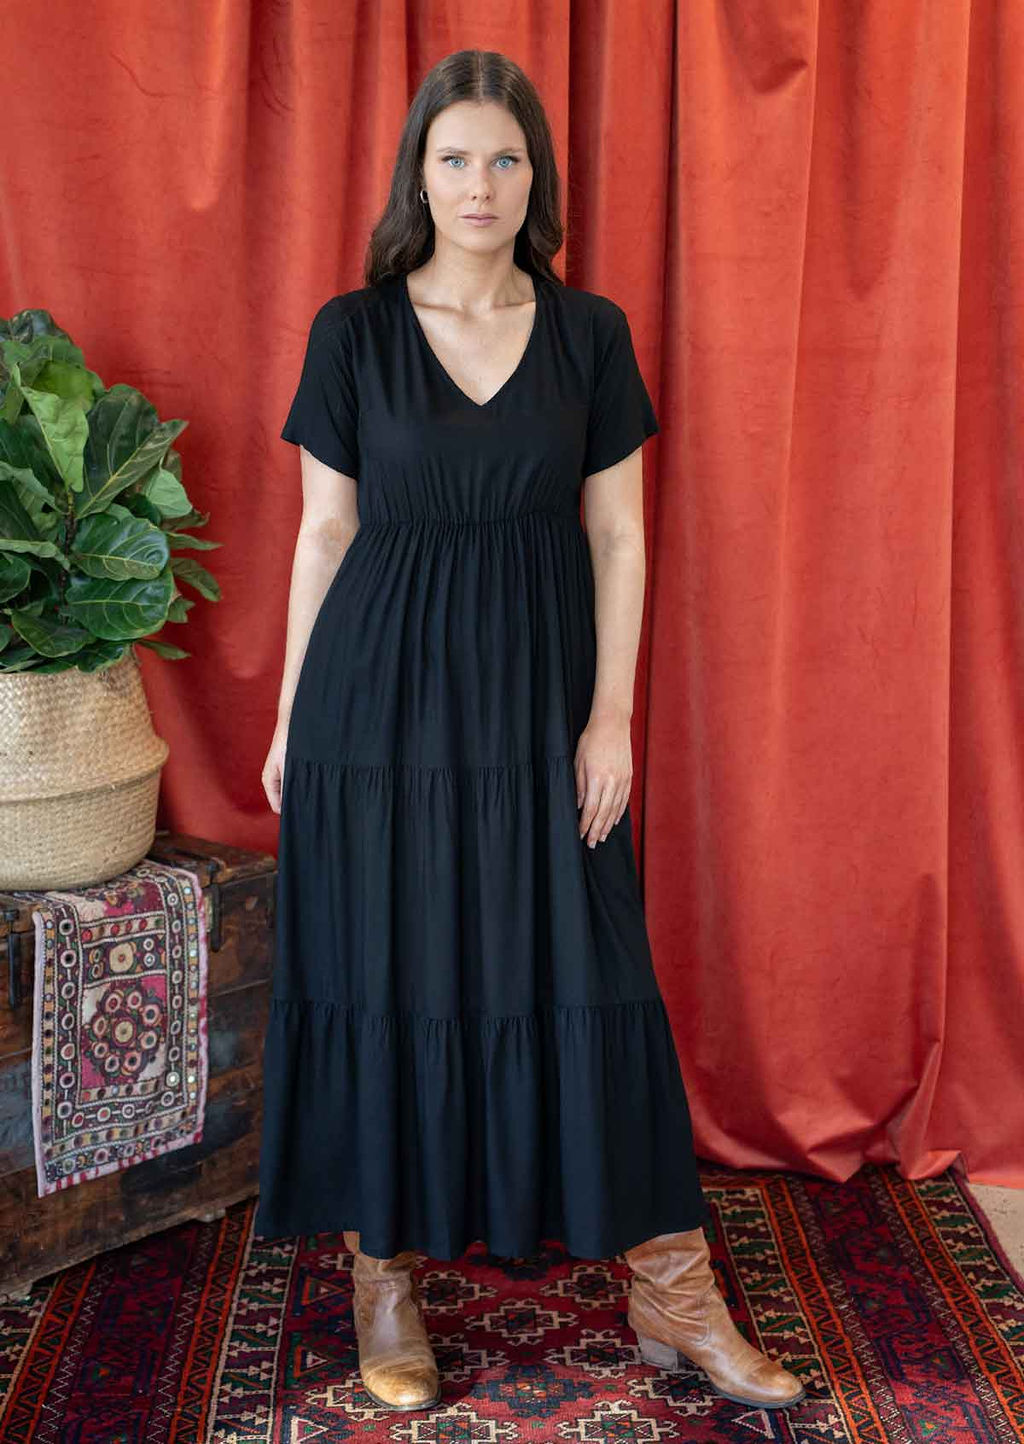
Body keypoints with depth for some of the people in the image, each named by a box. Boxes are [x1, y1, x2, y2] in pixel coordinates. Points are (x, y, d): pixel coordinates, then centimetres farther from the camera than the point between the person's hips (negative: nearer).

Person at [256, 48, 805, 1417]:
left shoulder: (590, 332, 4)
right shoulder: (353, 331, 1)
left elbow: (617, 536, 3)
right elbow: (324, 533, 3)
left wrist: (610, 714, -5)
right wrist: (290, 718, 3)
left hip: (537, 697, 1)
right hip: (382, 693, -1)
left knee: (584, 977, 3)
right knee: (385, 979, 5)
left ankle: (670, 1291, 15)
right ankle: (384, 1275, 23)